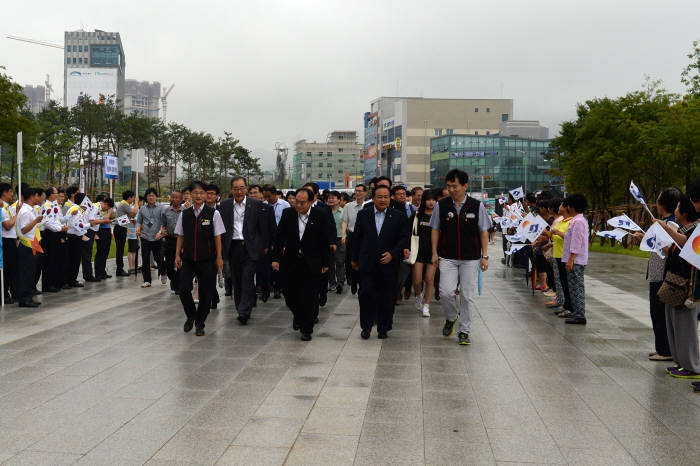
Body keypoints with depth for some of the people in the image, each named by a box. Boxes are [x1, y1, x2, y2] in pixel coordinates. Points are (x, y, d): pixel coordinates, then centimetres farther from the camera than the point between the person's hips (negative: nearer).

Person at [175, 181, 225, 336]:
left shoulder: (213, 213, -4)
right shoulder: (184, 214, 5)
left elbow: (217, 237, -2)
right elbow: (180, 236, 11)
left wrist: (219, 257, -3)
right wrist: (177, 255, 6)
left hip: (206, 259, -2)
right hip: (188, 259, 2)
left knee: (204, 292, 4)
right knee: (184, 289, -7)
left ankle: (199, 324, 20)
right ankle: (191, 316, 20)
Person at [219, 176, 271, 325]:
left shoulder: (256, 204, -2)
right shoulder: (225, 205, 6)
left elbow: (264, 227, 1)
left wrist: (265, 246, 1)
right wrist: (221, 247, 2)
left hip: (250, 247, -3)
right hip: (233, 247, 3)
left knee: (247, 279, -10)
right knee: (236, 280, 9)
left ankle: (244, 311, -8)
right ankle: (241, 310, 20)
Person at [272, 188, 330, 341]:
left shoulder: (320, 215, -5)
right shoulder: (288, 213, 0)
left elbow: (325, 240, -1)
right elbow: (279, 237, 4)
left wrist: (325, 263, 0)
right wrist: (276, 258, 0)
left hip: (312, 264, -2)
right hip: (291, 263, 2)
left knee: (309, 298, -1)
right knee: (290, 296, 9)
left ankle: (307, 329, 14)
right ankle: (299, 316, 39)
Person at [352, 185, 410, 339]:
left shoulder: (399, 216, 2)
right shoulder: (363, 215, 6)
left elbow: (403, 238, 0)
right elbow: (357, 238, 11)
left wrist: (393, 254, -12)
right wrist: (355, 259, 13)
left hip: (389, 264, 0)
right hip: (367, 264, 1)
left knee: (387, 298, 5)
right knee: (366, 295, -2)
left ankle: (383, 328, 19)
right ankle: (366, 327, 13)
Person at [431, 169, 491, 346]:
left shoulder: (477, 206, -1)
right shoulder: (441, 205, 1)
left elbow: (483, 232, 4)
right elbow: (435, 230, 9)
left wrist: (485, 256, 1)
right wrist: (434, 253, 3)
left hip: (471, 258, 0)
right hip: (447, 258, 0)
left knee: (467, 295, 2)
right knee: (446, 292, -10)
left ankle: (464, 332, 16)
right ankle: (451, 317, 21)